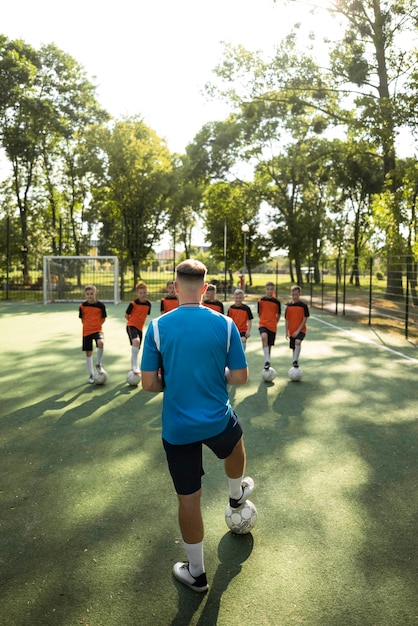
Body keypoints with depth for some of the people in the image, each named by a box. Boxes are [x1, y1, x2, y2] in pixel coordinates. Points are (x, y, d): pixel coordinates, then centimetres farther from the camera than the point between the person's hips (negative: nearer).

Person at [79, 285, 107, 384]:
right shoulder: (82, 306, -1)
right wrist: (88, 326, 4)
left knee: (101, 343, -33)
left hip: (97, 330, -2)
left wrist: (96, 325, -1)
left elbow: (103, 319, 4)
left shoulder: (100, 305, -6)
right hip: (86, 331, 2)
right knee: (88, 353, 7)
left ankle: (98, 364, -10)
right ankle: (91, 375, 20)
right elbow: (82, 319, 11)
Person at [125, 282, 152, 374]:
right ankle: (135, 367, -30)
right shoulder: (133, 303, -12)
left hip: (140, 328, 6)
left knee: (136, 349, 13)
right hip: (131, 326, -6)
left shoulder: (148, 304, 2)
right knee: (136, 341, -33)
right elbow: (126, 315, -1)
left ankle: (133, 368, 32)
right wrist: (133, 321, 6)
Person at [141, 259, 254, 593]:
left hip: (177, 428, 0)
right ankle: (237, 494, 63)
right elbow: (240, 377, -7)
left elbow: (149, 383, -10)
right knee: (236, 444, 36)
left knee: (188, 498, 14)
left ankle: (196, 572, 32)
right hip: (218, 420, 1)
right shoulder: (225, 324, -11)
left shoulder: (158, 326, -12)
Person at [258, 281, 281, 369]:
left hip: (273, 326, 2)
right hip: (263, 324, -2)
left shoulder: (277, 302, 1)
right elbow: (259, 313, 10)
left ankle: (268, 362, 26)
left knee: (269, 345, 8)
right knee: (264, 337, -32)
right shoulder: (261, 300, -1)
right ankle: (267, 361, -30)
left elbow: (278, 315, 13)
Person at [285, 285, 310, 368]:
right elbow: (287, 319, 7)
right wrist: (287, 331, 1)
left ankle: (295, 361, -27)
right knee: (293, 348, 11)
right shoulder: (288, 305, 3)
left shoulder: (303, 305, -6)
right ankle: (295, 364, 25)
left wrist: (298, 330, -15)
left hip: (301, 330, -4)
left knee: (297, 342, -30)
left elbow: (305, 319, -8)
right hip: (291, 331, 4)